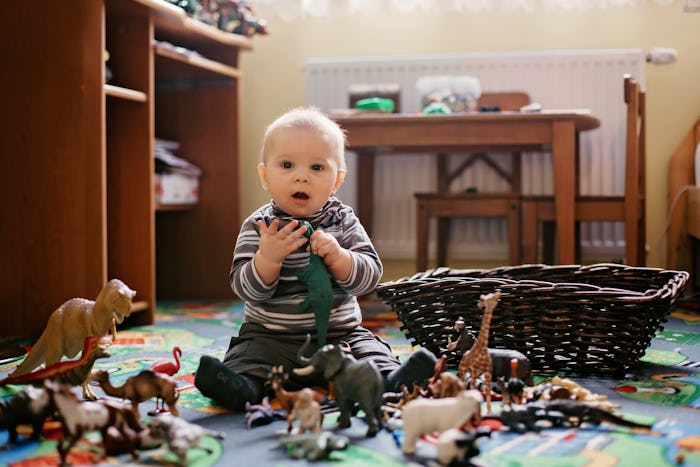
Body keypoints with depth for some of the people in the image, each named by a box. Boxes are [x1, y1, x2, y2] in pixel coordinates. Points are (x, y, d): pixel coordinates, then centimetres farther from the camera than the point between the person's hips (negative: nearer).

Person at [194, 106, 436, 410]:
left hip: (340, 334, 2)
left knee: (371, 350, -21)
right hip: (271, 337, -2)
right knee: (247, 356, -27)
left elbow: (370, 275, -7)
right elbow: (246, 289, -11)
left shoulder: (343, 220, 1)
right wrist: (267, 257, -29)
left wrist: (336, 256, -25)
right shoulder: (258, 226, -4)